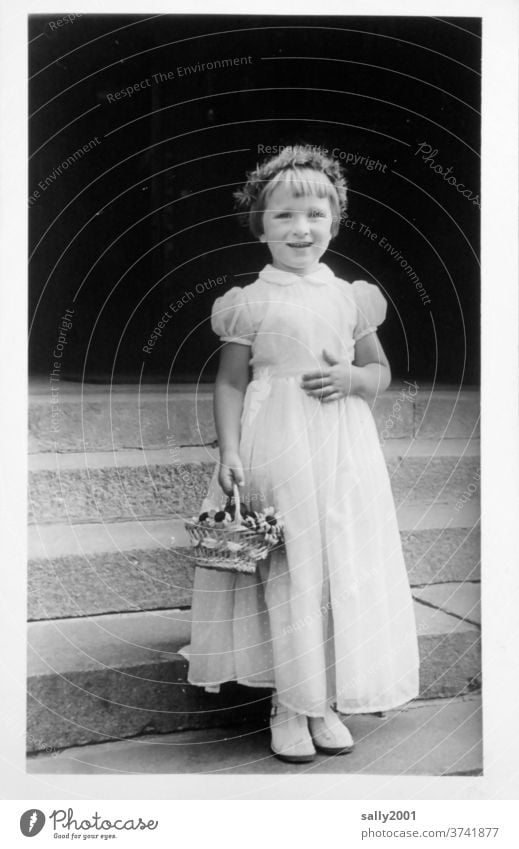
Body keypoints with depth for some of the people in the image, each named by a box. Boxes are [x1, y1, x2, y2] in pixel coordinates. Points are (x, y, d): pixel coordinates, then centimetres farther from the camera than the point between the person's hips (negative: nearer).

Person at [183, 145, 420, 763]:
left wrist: (351, 377, -7)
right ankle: (287, 707, 18)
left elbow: (382, 372, 15)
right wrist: (229, 453, -10)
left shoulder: (350, 297, 8)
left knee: (343, 572, 7)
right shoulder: (251, 303, -1)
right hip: (275, 451, -3)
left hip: (342, 454, 4)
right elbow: (230, 382, 0)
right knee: (284, 575, 1)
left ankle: (326, 702, 24)